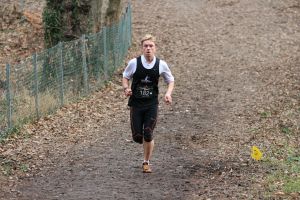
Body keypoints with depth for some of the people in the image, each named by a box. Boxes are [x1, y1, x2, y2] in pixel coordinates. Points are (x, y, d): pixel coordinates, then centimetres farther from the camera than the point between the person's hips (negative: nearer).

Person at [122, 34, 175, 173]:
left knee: (148, 135, -9)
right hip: (136, 103, 0)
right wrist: (126, 88, -12)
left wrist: (168, 93, -9)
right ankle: (145, 142, 36)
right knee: (137, 137, -2)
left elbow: (170, 81, 10)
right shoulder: (134, 63, -7)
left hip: (152, 105, 0)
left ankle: (146, 162, 12)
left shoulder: (161, 65, -4)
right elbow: (125, 77, 9)